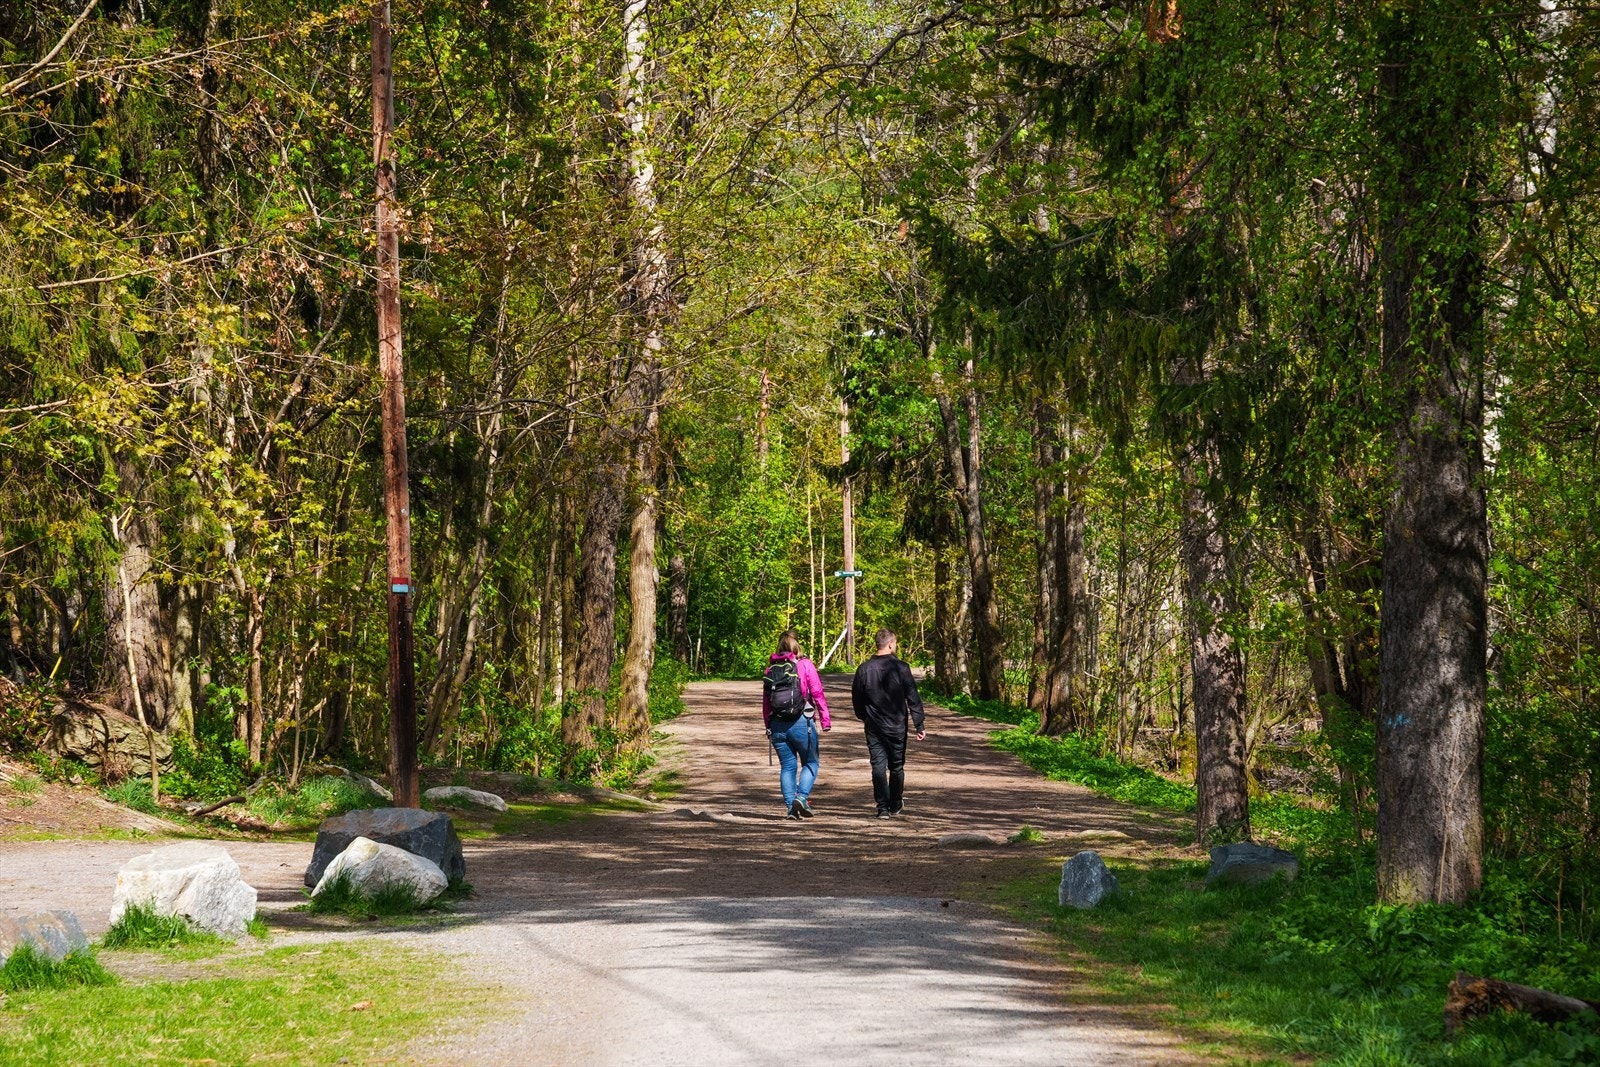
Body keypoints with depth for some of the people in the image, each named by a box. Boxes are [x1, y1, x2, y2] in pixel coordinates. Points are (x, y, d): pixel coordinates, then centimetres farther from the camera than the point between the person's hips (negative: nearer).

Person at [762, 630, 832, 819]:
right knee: (811, 762, 9)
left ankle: (791, 806, 5)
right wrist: (825, 719, -3)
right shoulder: (804, 665, -5)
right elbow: (817, 693, -9)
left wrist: (768, 727, 15)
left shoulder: (771, 668, 7)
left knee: (788, 766, 11)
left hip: (777, 724, 4)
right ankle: (802, 796, -10)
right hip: (801, 723, -4)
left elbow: (765, 699, 9)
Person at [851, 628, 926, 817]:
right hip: (897, 727, -1)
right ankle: (896, 805, 26)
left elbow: (856, 698, 8)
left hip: (874, 727, 1)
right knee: (897, 767, 14)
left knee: (878, 766, 2)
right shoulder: (901, 668, -11)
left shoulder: (864, 669, -4)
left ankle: (883, 808, -7)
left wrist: (864, 717, 27)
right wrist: (919, 726, -4)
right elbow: (913, 699, -10)